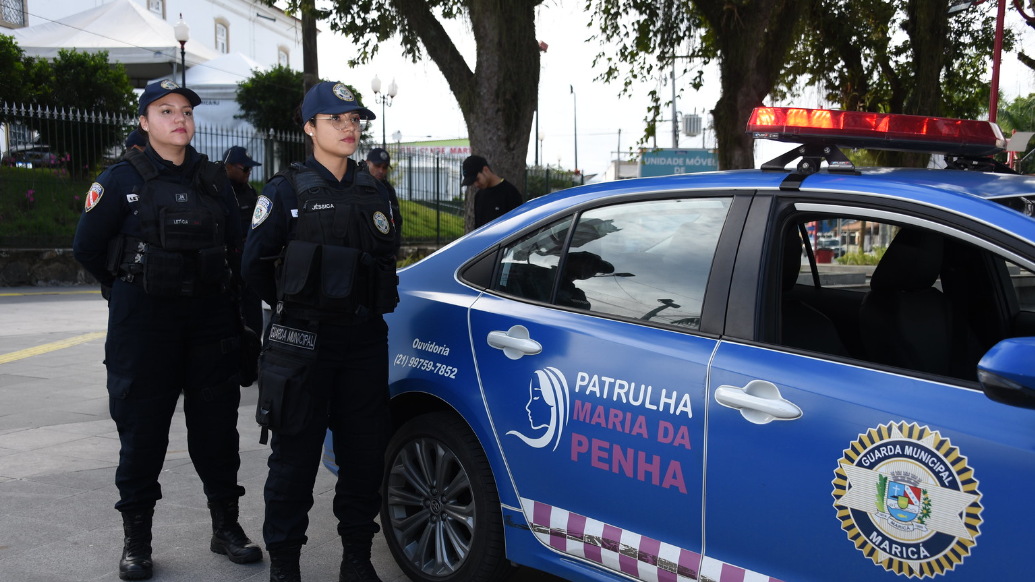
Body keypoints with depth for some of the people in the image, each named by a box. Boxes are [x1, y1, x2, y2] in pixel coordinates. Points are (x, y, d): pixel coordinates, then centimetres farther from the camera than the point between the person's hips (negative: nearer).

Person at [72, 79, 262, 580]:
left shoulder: (213, 182, 10)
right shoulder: (122, 180, -2)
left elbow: (235, 247, 18)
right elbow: (88, 248, 2)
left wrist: (205, 289, 13)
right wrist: (131, 288, 9)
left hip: (209, 321, 3)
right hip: (142, 327, -3)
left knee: (217, 426, 7)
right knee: (142, 431, 2)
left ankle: (226, 527, 21)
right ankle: (136, 540, 15)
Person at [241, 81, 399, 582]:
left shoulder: (373, 191, 12)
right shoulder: (287, 191, -3)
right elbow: (255, 263, 0)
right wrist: (296, 306, 9)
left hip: (364, 340, 5)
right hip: (303, 342, -4)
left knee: (365, 452, 8)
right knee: (296, 456, 1)